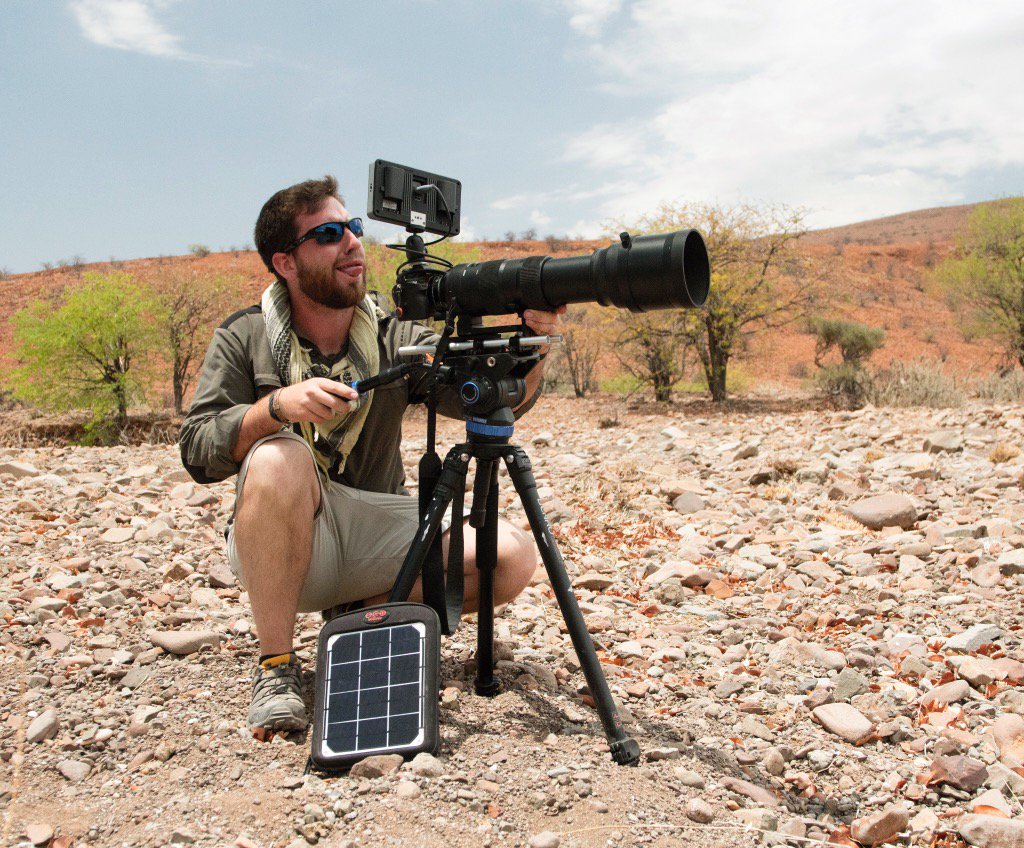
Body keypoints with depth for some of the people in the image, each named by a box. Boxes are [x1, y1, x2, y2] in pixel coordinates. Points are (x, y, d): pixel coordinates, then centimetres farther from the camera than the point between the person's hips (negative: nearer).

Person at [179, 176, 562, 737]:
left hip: (376, 539, 3)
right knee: (279, 458, -34)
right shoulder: (245, 338, -2)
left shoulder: (396, 341, 1)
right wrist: (278, 404, -28)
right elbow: (197, 453, -11)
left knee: (513, 556, -18)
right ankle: (275, 667, -19)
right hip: (276, 551, -2)